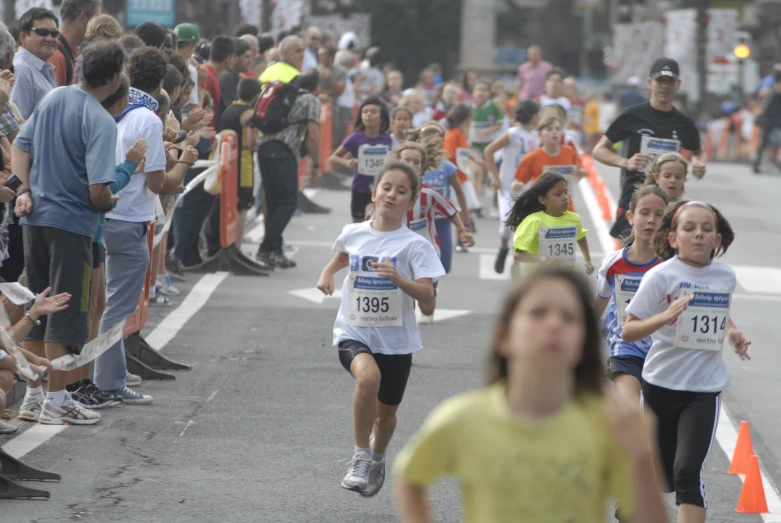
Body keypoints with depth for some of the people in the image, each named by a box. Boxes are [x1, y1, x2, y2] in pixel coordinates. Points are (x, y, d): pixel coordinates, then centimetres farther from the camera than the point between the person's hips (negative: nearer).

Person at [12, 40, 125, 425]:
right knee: (66, 311, 2)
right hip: (72, 224, -7)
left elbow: (20, 146, 12)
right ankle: (56, 401, 6)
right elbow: (97, 191, -22)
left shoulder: (52, 99, 5)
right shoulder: (100, 122, -17)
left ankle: (33, 396, 21)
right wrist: (110, 205, -1)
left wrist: (27, 190, 7)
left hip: (35, 217, 7)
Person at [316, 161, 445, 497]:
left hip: (396, 340, 0)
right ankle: (360, 457, -19)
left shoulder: (415, 246, -9)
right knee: (368, 376, -33)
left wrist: (399, 279, -32)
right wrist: (328, 273, 6)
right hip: (354, 333, 0)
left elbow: (427, 298, -17)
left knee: (386, 413, 13)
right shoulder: (353, 234, 1)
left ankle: (378, 459, 48)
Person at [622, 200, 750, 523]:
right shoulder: (661, 276, -11)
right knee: (664, 478, 13)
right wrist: (665, 316, -31)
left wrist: (731, 333, 4)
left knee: (688, 473, -16)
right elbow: (628, 331, -14)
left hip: (705, 389, 1)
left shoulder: (726, 277, 2)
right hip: (661, 385, -1)